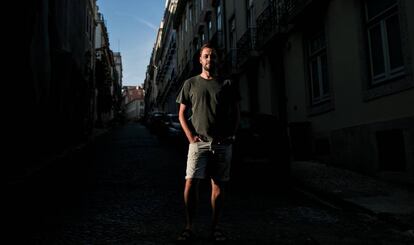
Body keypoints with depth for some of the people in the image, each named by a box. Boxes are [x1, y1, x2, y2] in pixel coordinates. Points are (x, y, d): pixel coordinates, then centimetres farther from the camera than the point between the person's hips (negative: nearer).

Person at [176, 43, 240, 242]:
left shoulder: (227, 84, 12)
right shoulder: (190, 84, 10)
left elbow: (236, 113, 13)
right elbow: (182, 114, 9)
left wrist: (231, 134, -1)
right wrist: (190, 136, -4)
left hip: (223, 143, 1)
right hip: (199, 142, -1)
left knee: (219, 185, 4)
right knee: (191, 183, -9)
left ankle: (215, 227, 14)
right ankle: (189, 227, 1)